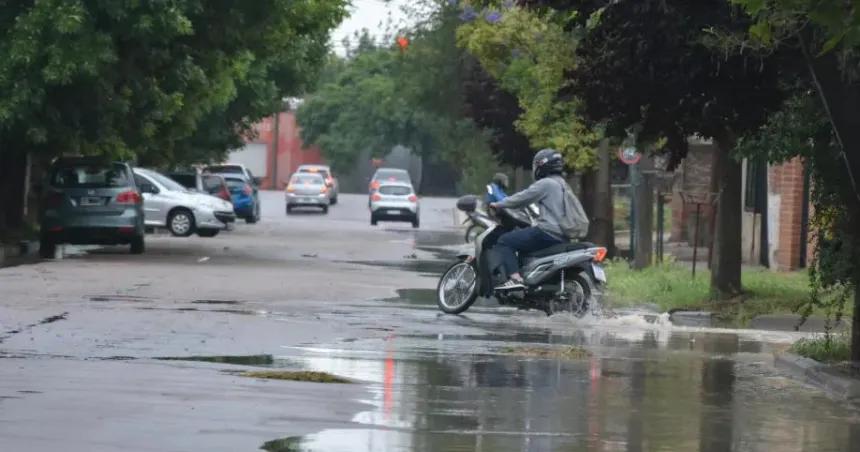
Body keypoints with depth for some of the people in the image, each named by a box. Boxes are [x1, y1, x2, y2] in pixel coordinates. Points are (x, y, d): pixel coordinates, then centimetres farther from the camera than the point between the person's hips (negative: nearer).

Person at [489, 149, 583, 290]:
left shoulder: (545, 184, -9)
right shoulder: (563, 185, 20)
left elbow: (522, 198, -8)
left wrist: (498, 205, 3)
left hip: (547, 232, -10)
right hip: (562, 237, 10)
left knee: (504, 242, -10)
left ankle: (515, 277, -26)